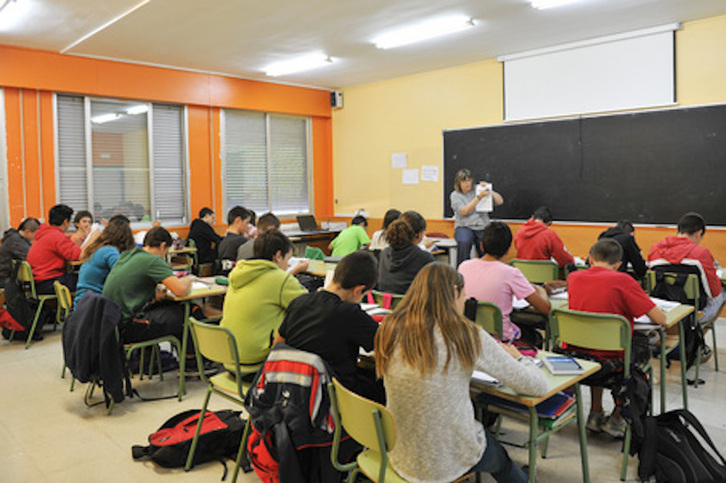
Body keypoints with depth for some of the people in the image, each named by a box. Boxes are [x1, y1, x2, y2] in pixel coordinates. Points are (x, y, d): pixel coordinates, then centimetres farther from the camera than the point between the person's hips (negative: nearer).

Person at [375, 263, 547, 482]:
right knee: (501, 460, 32)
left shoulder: (390, 332, -8)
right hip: (449, 464, -4)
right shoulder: (467, 336, -19)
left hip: (402, 457, 4)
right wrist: (518, 357, 10)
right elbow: (538, 386, -11)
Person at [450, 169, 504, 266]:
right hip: (464, 227, -2)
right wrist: (479, 197, -15)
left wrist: (489, 190, -4)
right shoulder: (455, 195, 7)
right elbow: (464, 211, -11)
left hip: (482, 226, 2)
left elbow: (500, 201, 10)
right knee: (464, 242, -35)